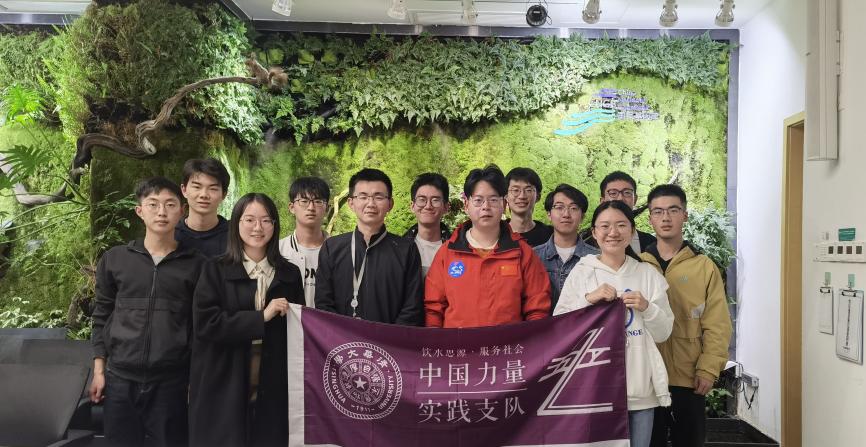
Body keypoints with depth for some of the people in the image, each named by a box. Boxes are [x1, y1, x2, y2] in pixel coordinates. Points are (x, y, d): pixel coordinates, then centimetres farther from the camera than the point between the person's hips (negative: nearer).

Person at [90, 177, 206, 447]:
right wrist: (98, 370, 5)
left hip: (172, 381, -1)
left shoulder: (196, 264, 0)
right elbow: (102, 317, 9)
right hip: (120, 378, 2)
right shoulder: (114, 259, 5)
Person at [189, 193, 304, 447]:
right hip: (224, 389, -2)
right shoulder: (216, 270, 1)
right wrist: (261, 317, -15)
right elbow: (205, 324, -10)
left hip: (273, 391, 2)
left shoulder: (290, 274, 9)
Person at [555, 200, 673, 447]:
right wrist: (588, 299, -16)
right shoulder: (581, 272, 0)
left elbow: (663, 333, 7)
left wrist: (647, 308, -10)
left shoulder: (648, 274, 7)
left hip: (640, 389, 2)